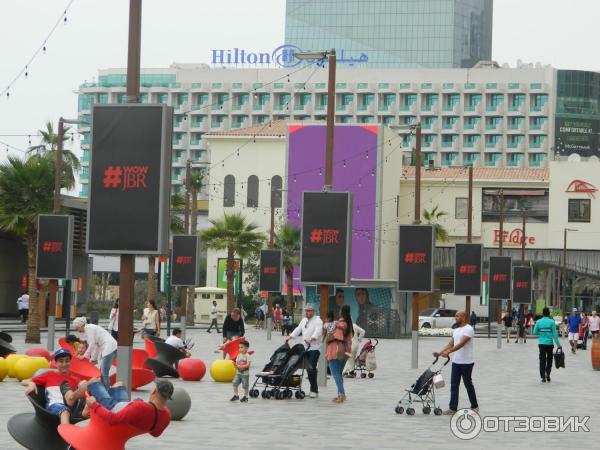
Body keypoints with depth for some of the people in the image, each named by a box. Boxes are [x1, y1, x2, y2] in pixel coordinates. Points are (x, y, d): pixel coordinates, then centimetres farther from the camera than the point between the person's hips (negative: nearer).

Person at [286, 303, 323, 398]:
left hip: (315, 348, -8)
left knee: (312, 368, -15)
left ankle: (314, 390, -12)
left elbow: (318, 331, -24)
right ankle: (314, 390, 14)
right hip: (306, 347, 8)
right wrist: (290, 336, 3)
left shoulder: (317, 320, -9)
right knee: (308, 368, 7)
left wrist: (311, 339, -40)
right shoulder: (304, 320, 17)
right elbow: (298, 329, 17)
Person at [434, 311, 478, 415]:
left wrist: (448, 352, -37)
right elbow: (451, 344, 13)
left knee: (468, 385, 4)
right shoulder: (456, 330, 13)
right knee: (454, 385, 3)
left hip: (466, 362, -8)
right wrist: (439, 352, 0)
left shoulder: (468, 329, -16)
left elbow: (461, 344, -27)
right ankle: (453, 408, 3)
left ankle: (475, 406, 19)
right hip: (456, 362, 8)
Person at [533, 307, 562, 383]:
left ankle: (543, 377, 1)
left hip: (541, 343, 1)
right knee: (549, 359, 15)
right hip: (549, 343, -1)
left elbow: (535, 332, 1)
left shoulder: (539, 322, -1)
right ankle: (547, 373, 2)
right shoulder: (551, 322, -6)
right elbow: (555, 334, -6)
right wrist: (558, 344, -2)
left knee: (542, 360, 5)